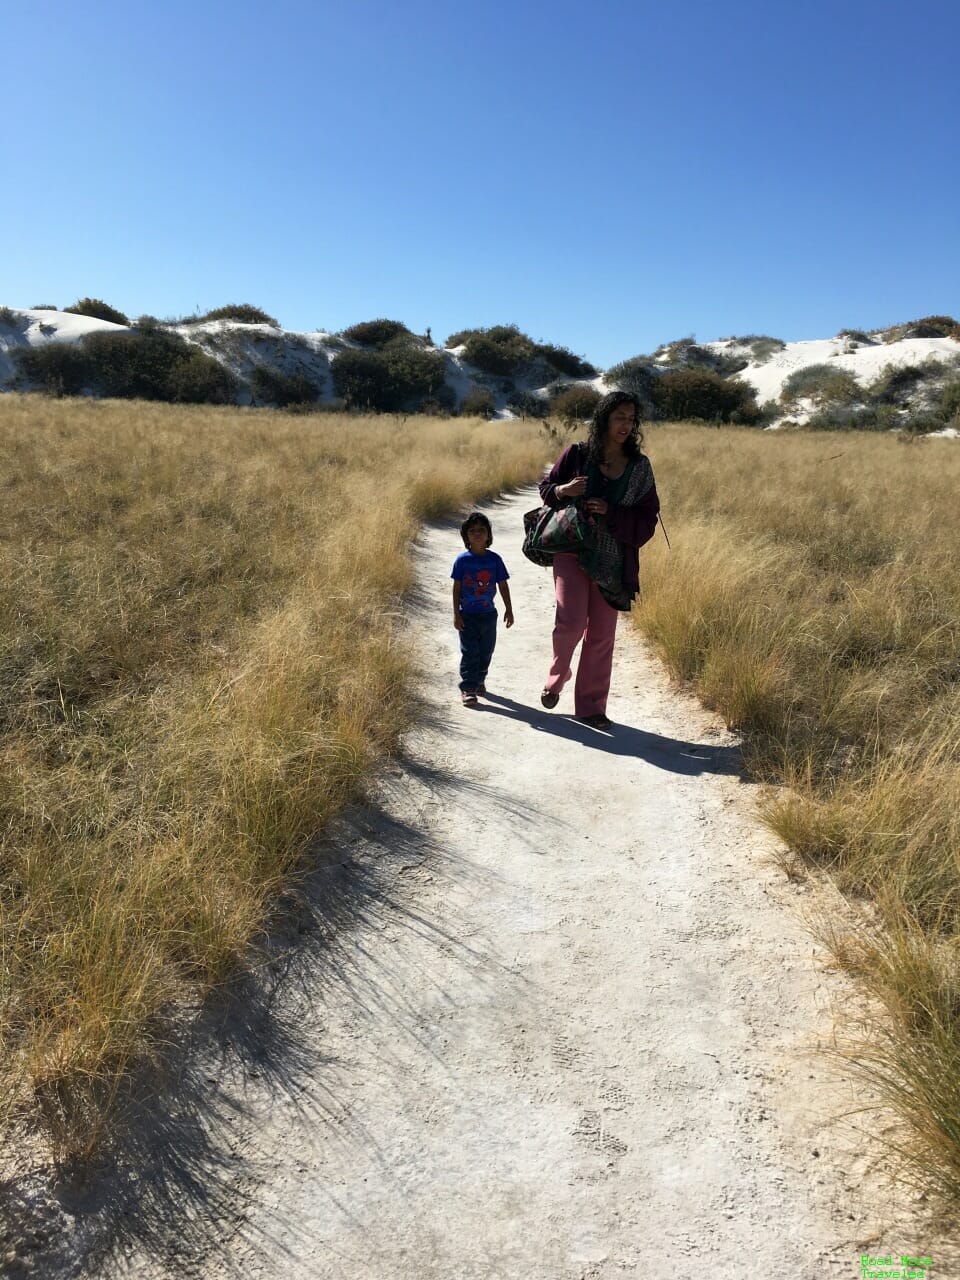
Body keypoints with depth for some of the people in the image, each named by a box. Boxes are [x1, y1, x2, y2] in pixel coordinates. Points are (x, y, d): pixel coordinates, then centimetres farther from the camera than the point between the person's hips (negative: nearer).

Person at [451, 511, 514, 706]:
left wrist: (508, 609, 5)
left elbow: (503, 586, 6)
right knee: (469, 652, -2)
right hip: (467, 615, -3)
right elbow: (456, 588, -4)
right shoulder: (462, 560, -6)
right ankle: (468, 688, 2)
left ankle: (479, 680, 33)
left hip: (488, 614, 3)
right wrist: (456, 614, -7)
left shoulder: (494, 559, -1)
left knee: (486, 651, 13)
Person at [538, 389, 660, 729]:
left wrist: (610, 512, -15)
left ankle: (590, 707, 20)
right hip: (572, 550, -2)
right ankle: (556, 679, 15)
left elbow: (647, 519, 1)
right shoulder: (577, 453, -2)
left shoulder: (640, 466, 2)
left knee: (601, 636, 6)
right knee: (571, 621, -16)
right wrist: (563, 490, -14)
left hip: (613, 561, 2)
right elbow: (546, 487, 9)